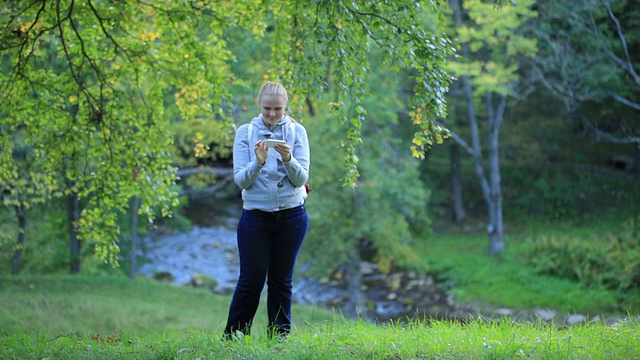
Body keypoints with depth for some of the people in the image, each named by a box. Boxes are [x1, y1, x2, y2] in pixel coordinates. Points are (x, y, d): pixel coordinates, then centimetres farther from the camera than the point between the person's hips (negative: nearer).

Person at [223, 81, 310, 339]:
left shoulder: (297, 131, 0)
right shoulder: (246, 132, 0)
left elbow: (301, 179, -5)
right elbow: (241, 180, -6)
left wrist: (288, 160, -24)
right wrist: (258, 163, -24)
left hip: (292, 217, 1)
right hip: (256, 217, -1)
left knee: (282, 281, 8)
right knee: (251, 280, 1)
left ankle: (280, 337, 18)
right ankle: (233, 338, 13)